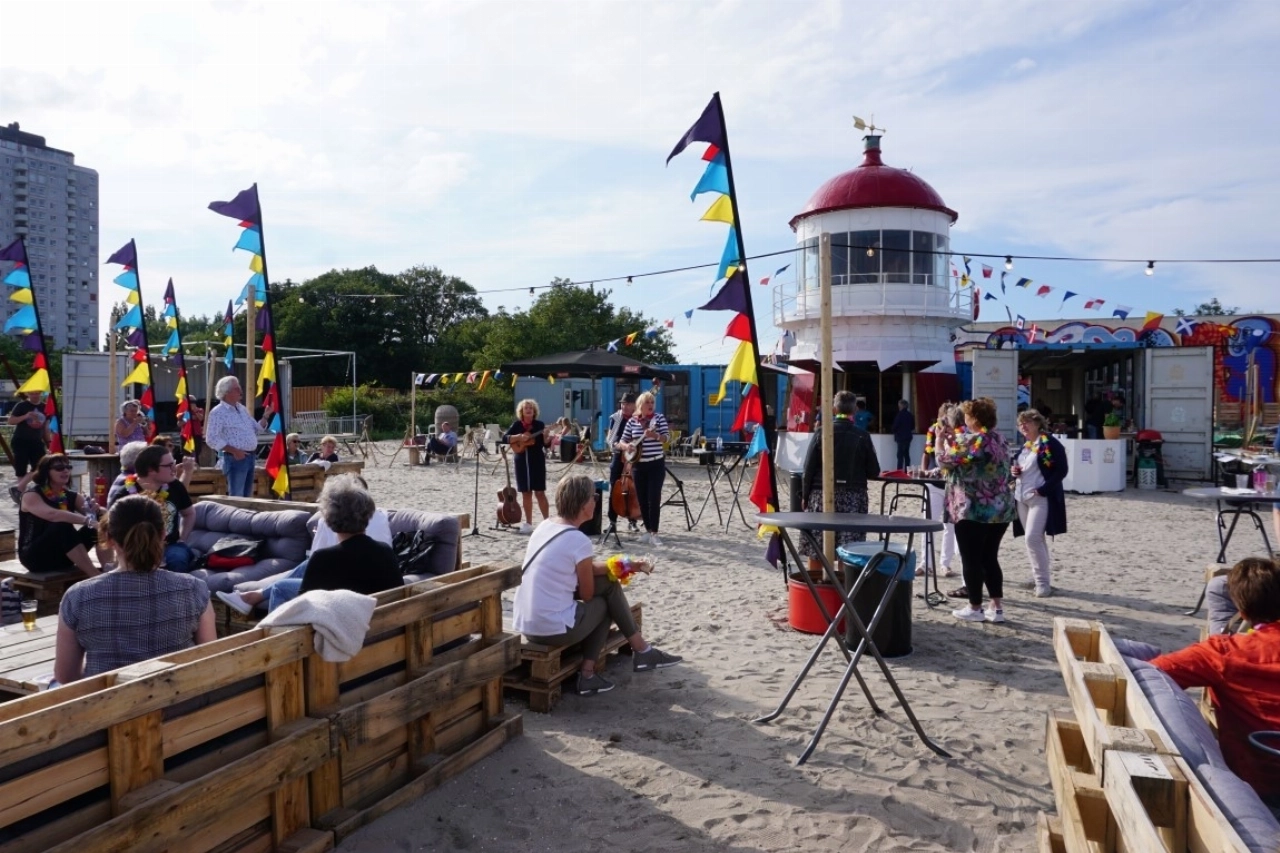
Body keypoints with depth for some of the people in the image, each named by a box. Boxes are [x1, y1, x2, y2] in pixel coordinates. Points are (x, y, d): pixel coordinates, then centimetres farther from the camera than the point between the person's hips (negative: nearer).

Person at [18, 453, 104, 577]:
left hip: (61, 556, 6)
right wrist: (87, 520, -45)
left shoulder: (70, 496, 6)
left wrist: (95, 510, -29)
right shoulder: (31, 495, -12)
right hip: (35, 555, -6)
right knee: (63, 527, -34)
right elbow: (52, 514, -34)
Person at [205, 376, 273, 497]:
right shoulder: (218, 412, -10)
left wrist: (266, 416, 5)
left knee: (246, 496, 13)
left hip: (249, 457, 8)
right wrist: (234, 450, -21)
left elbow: (257, 429, 21)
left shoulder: (242, 409, 15)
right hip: (234, 458, -8)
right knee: (236, 498, -7)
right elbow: (212, 439, -17)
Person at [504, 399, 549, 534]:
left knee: (539, 492, -5)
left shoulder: (539, 425, -1)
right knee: (526, 493, 6)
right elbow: (504, 438, 0)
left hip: (537, 460, -2)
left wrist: (546, 436, -23)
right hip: (522, 461, 3)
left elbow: (546, 444, -3)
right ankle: (528, 523, 13)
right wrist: (516, 437, -16)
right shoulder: (517, 424, 5)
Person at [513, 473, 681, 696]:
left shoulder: (545, 526, 8)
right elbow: (587, 594, -4)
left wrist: (627, 566, 13)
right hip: (553, 629, -8)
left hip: (525, 625, 8)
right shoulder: (578, 540, -16)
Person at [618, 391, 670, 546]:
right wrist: (626, 446, -14)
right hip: (638, 465, 3)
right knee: (642, 499, 6)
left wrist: (656, 436, -30)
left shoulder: (659, 417, -2)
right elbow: (622, 442, 8)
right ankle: (648, 531, 17)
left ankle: (654, 533, -3)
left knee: (654, 498, -7)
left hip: (656, 464, -3)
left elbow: (667, 436, -10)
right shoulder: (632, 421, 5)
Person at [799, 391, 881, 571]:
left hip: (822, 496, 0)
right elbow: (874, 472, 1)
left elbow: (809, 469, -4)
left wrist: (805, 496, 6)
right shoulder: (862, 436, -3)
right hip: (852, 498, 1)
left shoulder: (822, 433, -5)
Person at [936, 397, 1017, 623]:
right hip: (1000, 509, 8)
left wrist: (940, 438, 4)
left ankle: (975, 608, 8)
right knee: (990, 558, 13)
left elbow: (944, 459, -10)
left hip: (973, 510, -8)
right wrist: (953, 439, 20)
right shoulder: (999, 439, 11)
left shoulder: (971, 440, -16)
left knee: (972, 560, 2)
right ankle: (997, 608, 14)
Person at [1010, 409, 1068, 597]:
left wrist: (1043, 489, -20)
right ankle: (1038, 577, 24)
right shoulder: (1024, 445, 15)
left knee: (1033, 538, -13)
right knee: (1034, 540, 14)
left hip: (1041, 498, -8)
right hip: (1022, 498, 8)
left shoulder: (1050, 443, -9)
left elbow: (1061, 470, -14)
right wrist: (1014, 471, 3)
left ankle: (1043, 582, -5)